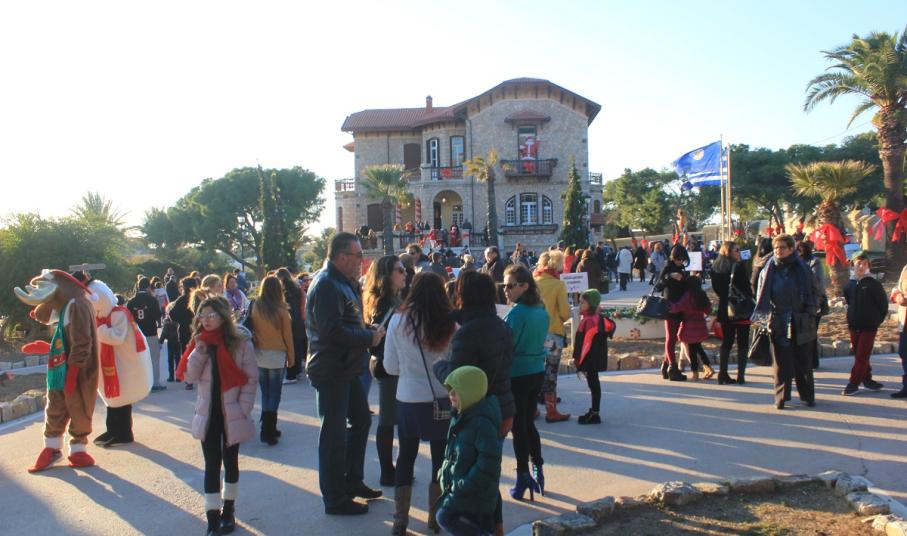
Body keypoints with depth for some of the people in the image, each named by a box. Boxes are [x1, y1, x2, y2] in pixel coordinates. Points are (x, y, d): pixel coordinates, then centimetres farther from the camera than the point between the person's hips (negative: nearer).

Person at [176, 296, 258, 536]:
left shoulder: (241, 342, -9)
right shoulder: (199, 342, 3)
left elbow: (251, 377, -7)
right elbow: (188, 376, -4)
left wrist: (243, 408, -13)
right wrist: (200, 351, -16)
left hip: (232, 414, -2)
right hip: (207, 413, 2)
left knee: (230, 461, 13)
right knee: (211, 464, 2)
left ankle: (228, 510, 30)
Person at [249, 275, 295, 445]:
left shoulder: (255, 307, -3)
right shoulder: (281, 310, -11)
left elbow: (252, 331, 3)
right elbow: (287, 335, -4)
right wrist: (291, 357, 6)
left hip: (259, 354, 3)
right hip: (277, 355, -3)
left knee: (265, 393, 14)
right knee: (274, 394, 3)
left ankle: (269, 428, 20)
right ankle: (267, 431, -1)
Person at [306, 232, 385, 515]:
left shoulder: (344, 283, 15)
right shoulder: (326, 285, -19)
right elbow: (333, 331, -29)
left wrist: (371, 331, 2)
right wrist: (370, 338, -19)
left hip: (347, 369, 11)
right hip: (331, 371, -11)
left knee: (361, 420, 20)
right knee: (334, 433, 0)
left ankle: (353, 481, 34)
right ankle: (335, 500, 14)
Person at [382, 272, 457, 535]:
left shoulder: (398, 321, -8)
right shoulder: (450, 324, -11)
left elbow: (390, 367, -2)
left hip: (408, 400, 1)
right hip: (442, 400, -1)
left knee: (405, 458, 17)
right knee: (441, 458, 16)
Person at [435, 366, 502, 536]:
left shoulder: (482, 422, -23)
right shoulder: (461, 416, 6)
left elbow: (488, 462, -26)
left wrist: (463, 486, -23)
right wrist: (445, 472, 12)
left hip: (475, 491, -9)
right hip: (459, 485, 9)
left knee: (446, 516, -13)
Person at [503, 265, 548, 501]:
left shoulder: (516, 314, -20)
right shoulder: (542, 311, 4)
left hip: (517, 375, -7)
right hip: (537, 372, 7)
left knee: (518, 426, 4)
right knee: (528, 423, 19)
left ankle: (523, 478, 12)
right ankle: (537, 471, 24)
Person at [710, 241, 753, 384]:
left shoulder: (715, 267, 4)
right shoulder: (738, 267, -14)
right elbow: (746, 287, -13)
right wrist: (751, 299, 1)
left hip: (724, 309, 5)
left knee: (726, 341, 12)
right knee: (742, 342, 5)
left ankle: (723, 374, 8)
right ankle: (741, 375, 3)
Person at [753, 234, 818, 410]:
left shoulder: (803, 269, 5)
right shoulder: (768, 271, 4)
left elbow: (812, 294, 7)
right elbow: (762, 297, 5)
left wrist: (810, 316, -4)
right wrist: (767, 317, -6)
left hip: (799, 323, 1)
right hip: (778, 323, 0)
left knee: (803, 361, 8)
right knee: (781, 362, 0)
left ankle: (807, 395, 20)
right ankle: (781, 396, 8)